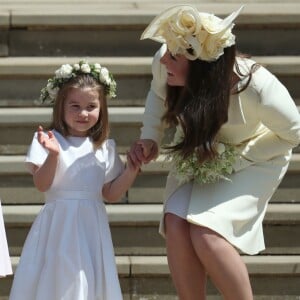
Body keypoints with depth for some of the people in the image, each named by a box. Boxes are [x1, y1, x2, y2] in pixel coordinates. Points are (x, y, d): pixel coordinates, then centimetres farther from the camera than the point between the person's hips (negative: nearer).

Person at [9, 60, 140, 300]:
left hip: (91, 228, 4)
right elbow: (41, 184, -13)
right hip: (58, 225, -4)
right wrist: (53, 155, -28)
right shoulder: (49, 141, -4)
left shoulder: (105, 148, 9)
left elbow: (110, 194, 11)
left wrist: (131, 171, -2)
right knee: (56, 280, -5)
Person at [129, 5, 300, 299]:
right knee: (175, 226, -17)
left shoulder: (255, 86, -37)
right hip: (196, 156, 5)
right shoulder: (163, 63, -26)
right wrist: (150, 137, -11)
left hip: (251, 160, -5)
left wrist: (237, 159, -20)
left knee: (206, 235, -23)